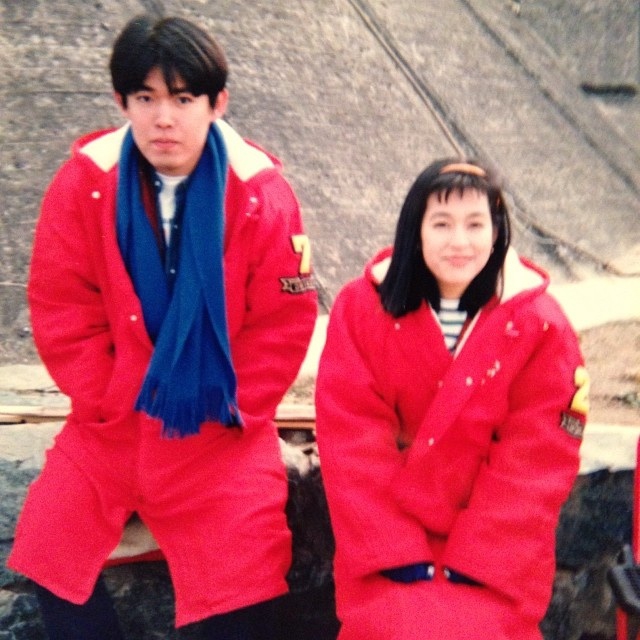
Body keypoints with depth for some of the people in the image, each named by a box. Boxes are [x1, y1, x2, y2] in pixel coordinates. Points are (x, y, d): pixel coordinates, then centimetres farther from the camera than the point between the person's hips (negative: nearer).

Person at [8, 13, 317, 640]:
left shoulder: (260, 192, -11)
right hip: (112, 420, 2)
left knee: (243, 572, -8)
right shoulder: (83, 182, -8)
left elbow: (284, 323, -8)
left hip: (220, 427, -1)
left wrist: (225, 410, -11)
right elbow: (61, 310, -5)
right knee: (48, 543, -3)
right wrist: (114, 403, -9)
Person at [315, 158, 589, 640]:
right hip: (388, 539, 0)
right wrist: (396, 551, -13)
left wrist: (476, 561, -12)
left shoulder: (540, 325, -7)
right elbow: (352, 439, -8)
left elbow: (535, 461, -7)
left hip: (495, 551, 0)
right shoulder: (363, 307, -7)